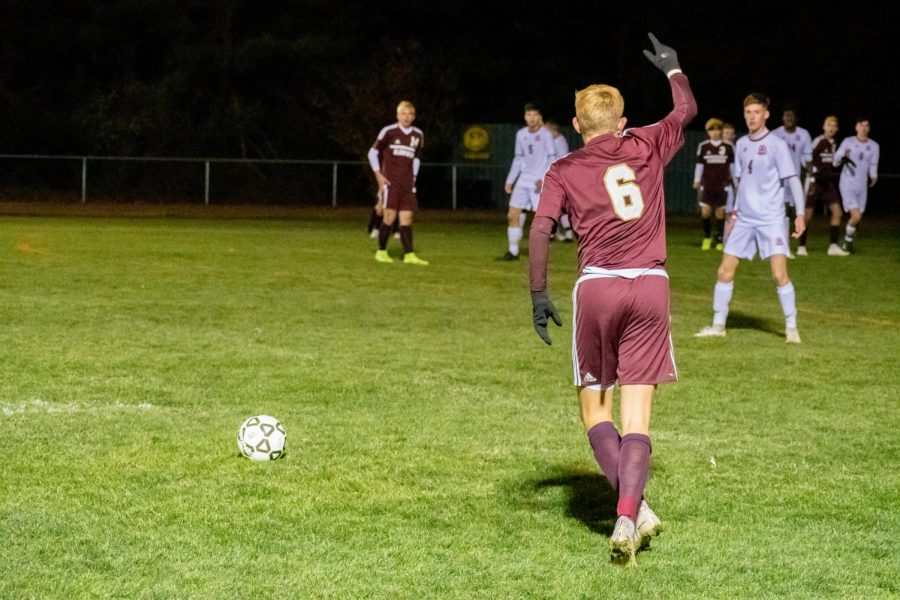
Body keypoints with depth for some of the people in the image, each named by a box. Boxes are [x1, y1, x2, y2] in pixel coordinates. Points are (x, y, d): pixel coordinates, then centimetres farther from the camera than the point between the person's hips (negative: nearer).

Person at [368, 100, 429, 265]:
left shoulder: (418, 135, 10)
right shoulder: (389, 132, -5)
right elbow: (373, 152, 1)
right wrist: (378, 175, -5)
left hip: (407, 183, 4)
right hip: (390, 181, -4)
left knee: (407, 217, -1)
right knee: (390, 216, -8)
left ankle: (409, 255, -3)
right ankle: (381, 252, 5)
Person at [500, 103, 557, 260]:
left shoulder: (545, 134, -8)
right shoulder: (521, 134, 10)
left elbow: (552, 159, -10)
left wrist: (545, 179, -21)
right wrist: (510, 181, 18)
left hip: (540, 181, -6)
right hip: (524, 180, 6)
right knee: (512, 215, 3)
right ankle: (513, 252, 13)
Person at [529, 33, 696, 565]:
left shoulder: (564, 170, 8)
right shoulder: (646, 147, 12)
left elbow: (541, 229, -5)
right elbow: (687, 108, 29)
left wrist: (538, 295, 0)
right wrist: (672, 68, 46)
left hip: (597, 287, -1)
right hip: (651, 286, 1)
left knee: (595, 407, 12)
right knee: (637, 415, 2)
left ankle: (634, 506, -5)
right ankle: (628, 516, -14)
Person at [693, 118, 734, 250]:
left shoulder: (728, 147, 1)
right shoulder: (703, 146, 3)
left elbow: (732, 165, 8)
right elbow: (700, 164, 9)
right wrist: (697, 180, 6)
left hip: (722, 184, 0)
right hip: (707, 183, 0)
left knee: (720, 212, 3)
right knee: (705, 211, -7)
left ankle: (719, 240, 13)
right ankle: (707, 237, 14)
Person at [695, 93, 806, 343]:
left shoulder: (776, 144, -8)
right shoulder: (741, 144, 10)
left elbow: (792, 180, -9)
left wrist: (800, 214, -16)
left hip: (771, 219, -6)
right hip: (744, 219, 6)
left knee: (780, 274, -15)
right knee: (725, 271, 4)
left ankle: (791, 327, -3)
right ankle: (718, 325, 16)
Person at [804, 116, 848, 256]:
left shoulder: (834, 143, 11)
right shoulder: (818, 142, -12)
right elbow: (809, 162, -12)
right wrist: (811, 181, -15)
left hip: (828, 182, 7)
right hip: (815, 181, -7)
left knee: (837, 211, -4)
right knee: (808, 214, -1)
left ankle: (833, 246, -4)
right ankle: (801, 246, 8)